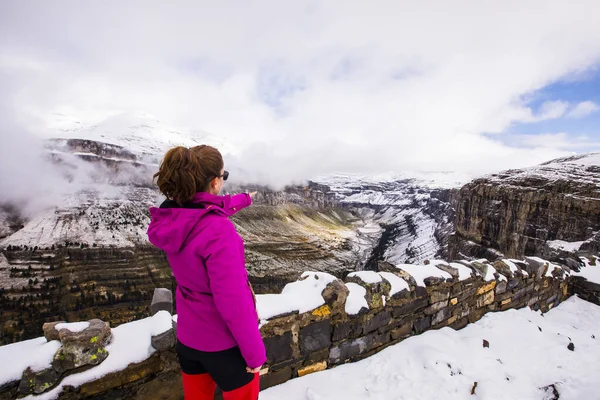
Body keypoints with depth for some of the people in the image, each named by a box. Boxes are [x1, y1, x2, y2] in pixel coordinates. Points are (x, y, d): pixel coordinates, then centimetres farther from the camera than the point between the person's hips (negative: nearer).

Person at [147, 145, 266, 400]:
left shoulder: (170, 219, -9)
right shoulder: (218, 231, -33)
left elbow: (207, 210, 11)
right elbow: (233, 302, -30)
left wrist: (243, 200, 28)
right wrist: (255, 352, -14)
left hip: (188, 339, 7)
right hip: (226, 345, -6)